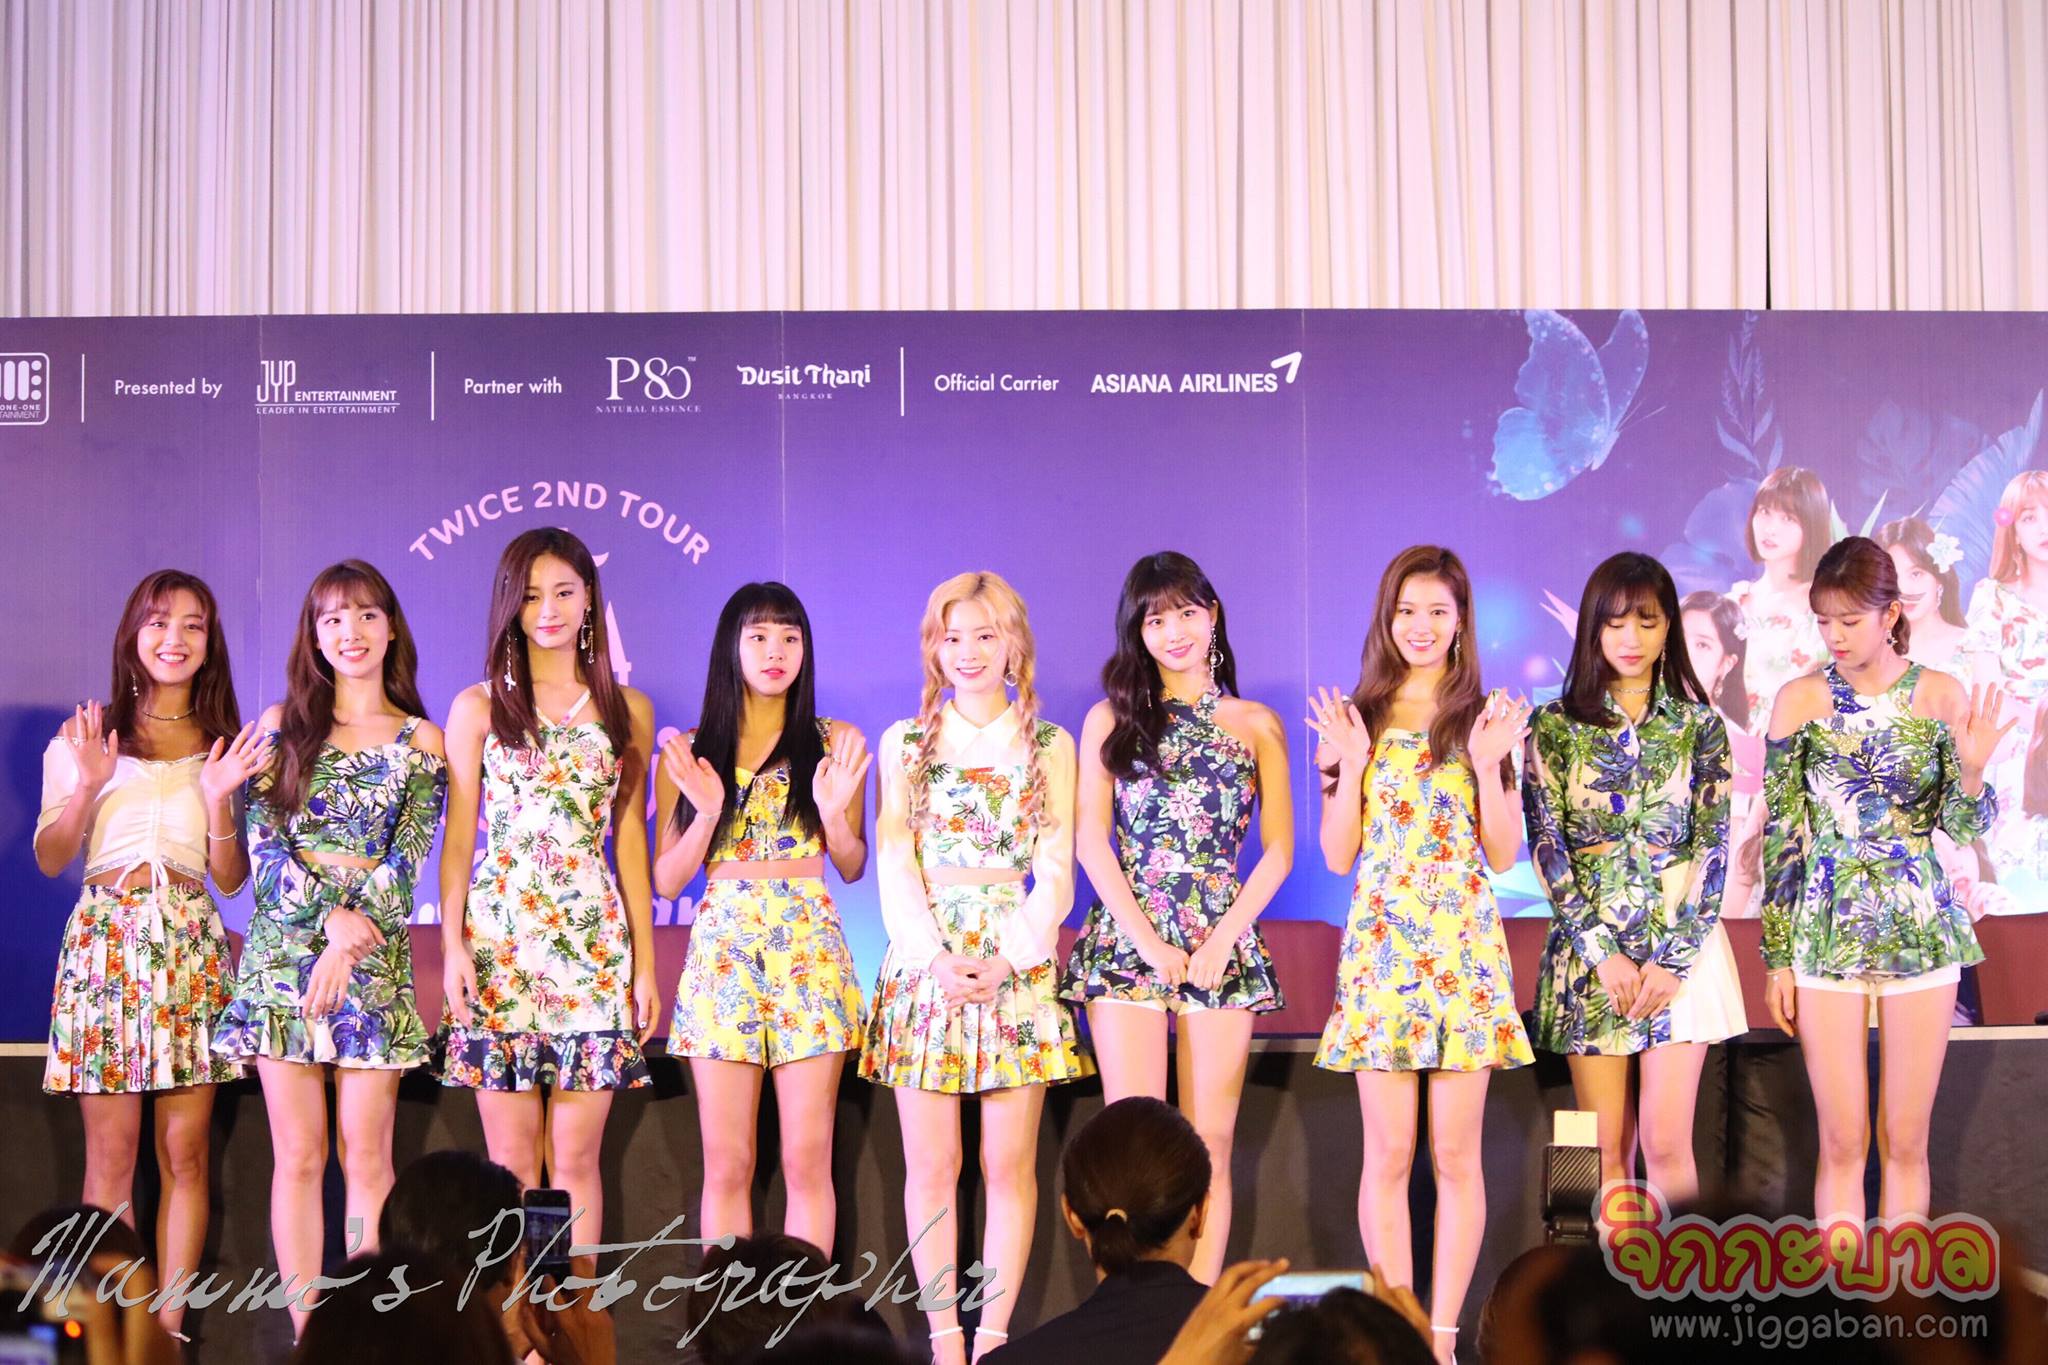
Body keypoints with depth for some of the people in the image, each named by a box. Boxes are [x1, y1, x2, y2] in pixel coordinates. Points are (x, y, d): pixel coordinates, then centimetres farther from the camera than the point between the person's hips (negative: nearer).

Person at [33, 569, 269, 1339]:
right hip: (106, 940, -2)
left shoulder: (224, 746, 12)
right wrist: (88, 786, -11)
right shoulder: (84, 738, 7)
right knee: (112, 1151, -4)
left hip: (191, 947, 2)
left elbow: (230, 879, 9)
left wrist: (219, 800, -7)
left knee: (185, 1151, -1)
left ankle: (169, 1327, 5)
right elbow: (50, 860, 4)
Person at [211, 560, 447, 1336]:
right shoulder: (283, 724, 10)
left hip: (374, 956, -1)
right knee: (297, 1157, 1)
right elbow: (263, 841, 1)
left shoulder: (421, 740, 7)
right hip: (284, 947, 1)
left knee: (366, 1159, -1)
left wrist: (347, 947, -12)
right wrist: (329, 915, -12)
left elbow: (405, 860, -1)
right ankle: (306, 1335, 5)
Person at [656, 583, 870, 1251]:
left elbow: (853, 867, 10)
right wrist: (707, 813, -11)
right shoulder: (688, 751, 8)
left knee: (807, 1160, -2)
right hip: (720, 948, 0)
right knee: (725, 1164, 1)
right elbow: (666, 880, 5)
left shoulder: (836, 743, 8)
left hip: (809, 946, 0)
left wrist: (834, 810, -9)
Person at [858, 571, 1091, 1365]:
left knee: (1009, 1164, 0)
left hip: (1017, 963, 0)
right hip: (924, 961, 1)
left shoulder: (1049, 746, 8)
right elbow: (895, 867, 3)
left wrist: (1007, 959, -11)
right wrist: (939, 959, -11)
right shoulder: (905, 743, 9)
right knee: (931, 1166, 1)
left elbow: (1054, 873, 3)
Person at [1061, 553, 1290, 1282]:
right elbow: (1091, 840, 2)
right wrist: (1147, 940, -8)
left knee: (1208, 1146, 1)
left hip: (1222, 943, 1)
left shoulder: (1257, 724, 9)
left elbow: (1278, 848, 5)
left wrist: (1221, 942, -6)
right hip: (1126, 939, -1)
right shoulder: (1112, 719, 8)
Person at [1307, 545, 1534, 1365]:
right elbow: (1338, 857, 3)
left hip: (1464, 950, -1)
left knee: (1456, 1152, 1)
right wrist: (1352, 762, -8)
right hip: (1380, 949, 1)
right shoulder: (1357, 718, 6)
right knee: (1389, 1153, 2)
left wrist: (1488, 763, -11)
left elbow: (1503, 855, 1)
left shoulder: (1485, 718, 4)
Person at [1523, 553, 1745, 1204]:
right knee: (1609, 1149, 2)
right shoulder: (1555, 727, 3)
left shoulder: (1699, 725, 5)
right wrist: (1604, 953, -11)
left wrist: (1672, 960, -10)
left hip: (1681, 949, 0)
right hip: (1588, 949, 0)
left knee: (1666, 1142, -7)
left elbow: (1713, 847, 0)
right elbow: (1548, 848, -2)